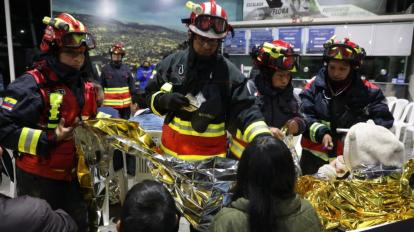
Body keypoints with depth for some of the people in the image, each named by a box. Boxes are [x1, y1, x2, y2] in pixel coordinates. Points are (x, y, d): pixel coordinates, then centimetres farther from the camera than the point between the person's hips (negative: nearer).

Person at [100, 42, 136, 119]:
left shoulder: (126, 68, 4)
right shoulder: (105, 69, -1)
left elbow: (131, 85, 7)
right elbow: (101, 86, 3)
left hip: (125, 103, 2)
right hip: (110, 104, -2)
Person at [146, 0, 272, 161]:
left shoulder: (229, 72, -10)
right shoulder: (172, 62, -2)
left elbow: (244, 111, -15)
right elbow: (151, 95, 7)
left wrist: (263, 136, -33)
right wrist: (164, 100, -16)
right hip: (171, 149, 3)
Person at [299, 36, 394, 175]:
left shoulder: (367, 91, -3)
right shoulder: (314, 86, -4)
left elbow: (383, 119, -1)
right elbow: (305, 116, -7)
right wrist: (320, 133, -22)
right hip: (315, 156, 0)